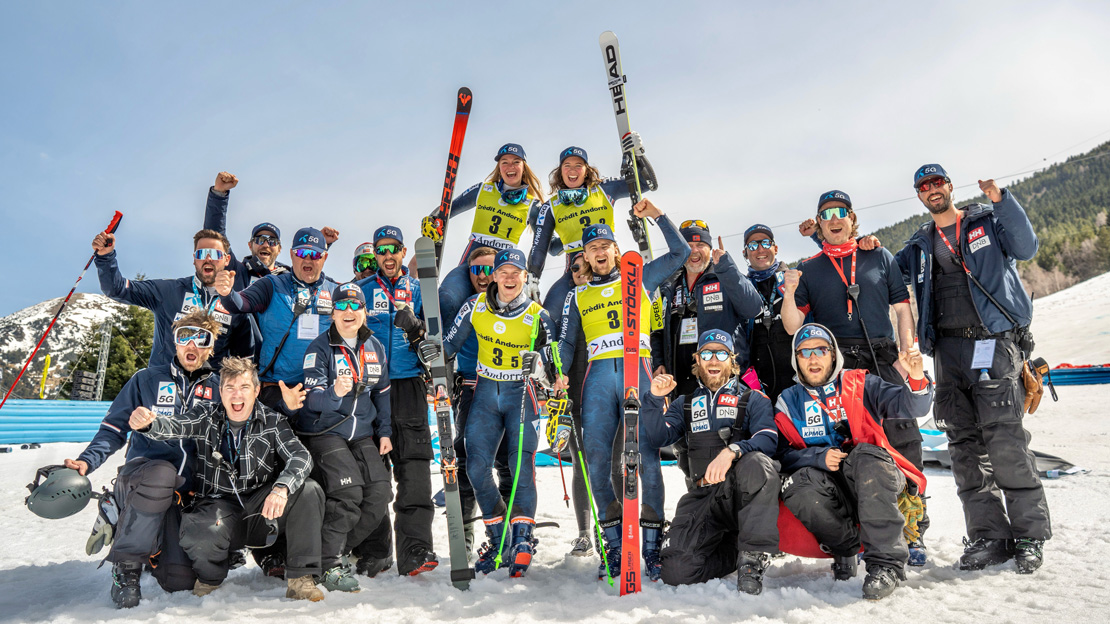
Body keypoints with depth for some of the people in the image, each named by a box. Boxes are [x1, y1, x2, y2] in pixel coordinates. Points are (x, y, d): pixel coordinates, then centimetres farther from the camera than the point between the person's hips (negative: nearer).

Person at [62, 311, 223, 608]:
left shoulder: (217, 388, 9)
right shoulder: (147, 379, 4)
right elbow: (114, 429, 3)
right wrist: (87, 461, -13)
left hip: (183, 495, 2)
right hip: (138, 480, -2)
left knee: (180, 581, -10)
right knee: (161, 472, -40)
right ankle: (126, 564, -18)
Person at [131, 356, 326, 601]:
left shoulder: (272, 422, -2)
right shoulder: (207, 417, 2)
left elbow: (301, 457, -16)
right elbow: (172, 426, -16)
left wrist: (282, 488, -36)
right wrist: (146, 422, -41)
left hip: (261, 513, 1)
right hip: (219, 506, 0)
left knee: (308, 490, -26)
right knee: (199, 531, -35)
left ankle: (301, 579, -16)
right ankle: (210, 578, 3)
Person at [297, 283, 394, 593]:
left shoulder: (375, 347, 8)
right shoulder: (320, 348, -8)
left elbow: (381, 393, 17)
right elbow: (312, 398, -18)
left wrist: (384, 432, 9)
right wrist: (334, 393, -40)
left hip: (362, 434, 5)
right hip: (324, 431, -5)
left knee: (379, 493, -8)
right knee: (348, 492, -21)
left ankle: (335, 548, 13)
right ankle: (329, 565, -5)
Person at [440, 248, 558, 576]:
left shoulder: (537, 315, -7)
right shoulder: (476, 306, -1)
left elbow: (551, 374, -5)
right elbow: (450, 344, 9)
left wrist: (536, 367, -25)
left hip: (521, 393, -3)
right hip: (485, 392, 3)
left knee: (521, 467, -16)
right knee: (476, 468, -1)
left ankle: (522, 540, 0)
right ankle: (498, 538, 17)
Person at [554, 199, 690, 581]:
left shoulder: (640, 278, 18)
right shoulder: (577, 297, 23)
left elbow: (680, 252, 17)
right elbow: (566, 345, 21)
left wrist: (658, 216, 10)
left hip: (638, 370, -2)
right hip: (599, 377, 2)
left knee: (647, 458, -10)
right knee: (596, 461, -6)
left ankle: (652, 545, -1)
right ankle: (614, 545, 6)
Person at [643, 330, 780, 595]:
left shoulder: (752, 398, 13)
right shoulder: (685, 404, 22)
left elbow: (768, 439, -6)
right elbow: (659, 437, 7)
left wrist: (732, 450, -25)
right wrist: (654, 399, -8)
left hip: (744, 491, -2)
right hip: (704, 494, 2)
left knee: (757, 462, -38)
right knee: (676, 571, -18)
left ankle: (754, 555, -24)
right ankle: (735, 551, 10)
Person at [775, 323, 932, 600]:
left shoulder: (860, 384, 8)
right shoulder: (788, 402, 11)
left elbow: (910, 407, -6)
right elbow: (784, 454, 0)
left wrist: (917, 380, -27)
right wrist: (820, 457, -18)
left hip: (875, 480, -1)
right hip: (830, 489, 1)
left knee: (866, 454, -34)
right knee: (796, 485, -31)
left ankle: (886, 561, -30)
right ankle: (845, 548, -4)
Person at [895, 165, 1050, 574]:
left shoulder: (988, 222, 9)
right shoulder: (920, 244, 20)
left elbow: (1025, 248, -7)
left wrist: (1001, 200, -16)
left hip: (993, 342, -4)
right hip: (947, 349, 4)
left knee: (1004, 439, -12)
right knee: (965, 445, 2)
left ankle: (1029, 535, -1)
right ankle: (989, 536, 8)